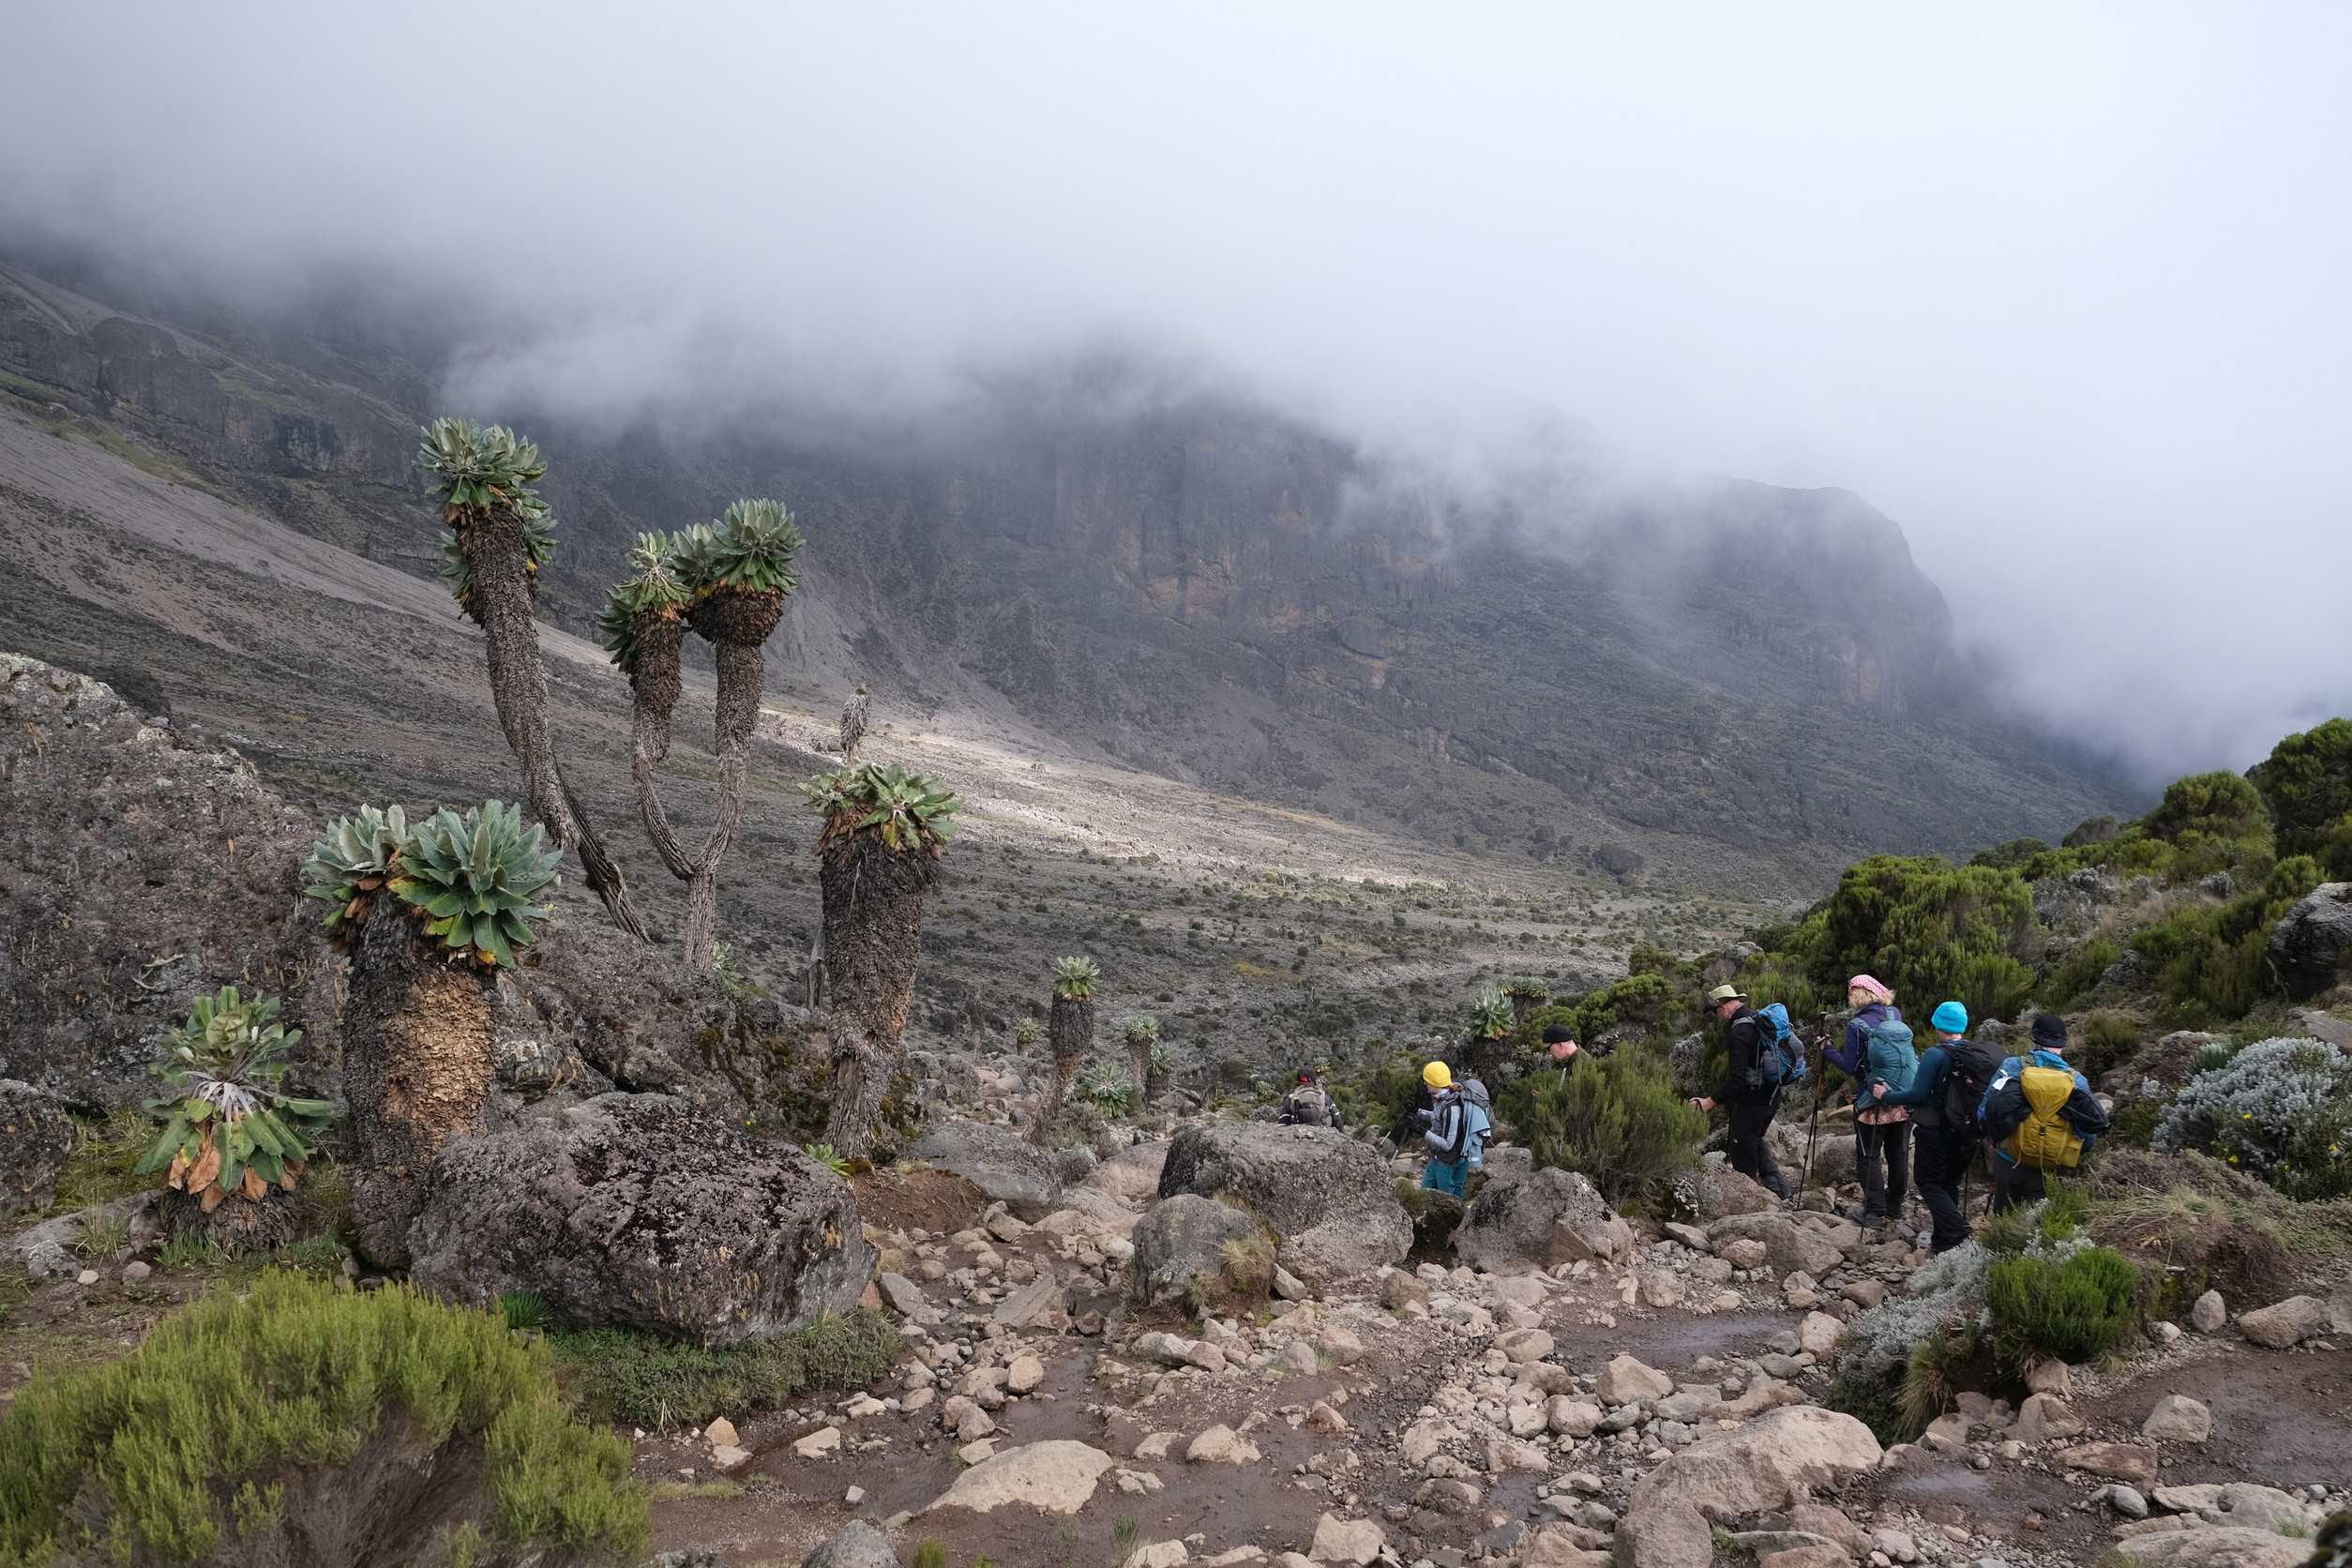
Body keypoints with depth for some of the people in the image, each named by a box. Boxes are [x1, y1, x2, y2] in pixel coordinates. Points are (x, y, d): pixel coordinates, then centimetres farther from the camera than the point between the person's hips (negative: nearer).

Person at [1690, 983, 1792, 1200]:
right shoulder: (1760, 1020, 7)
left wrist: (1711, 1101, -23)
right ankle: (1780, 1191, 23)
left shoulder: (1741, 1030, -22)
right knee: (1755, 1141, 25)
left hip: (1752, 1099, -10)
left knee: (1743, 1150, 3)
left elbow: (1738, 1077, -26)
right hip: (1771, 1096, 10)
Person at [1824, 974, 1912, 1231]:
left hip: (1874, 1102, -5)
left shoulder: (1857, 1025, -12)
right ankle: (1895, 1207, 25)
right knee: (1899, 1154, 14)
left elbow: (1850, 1066, -11)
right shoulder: (1896, 1015, 3)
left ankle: (1874, 1212, 2)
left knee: (1869, 1156, 3)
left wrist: (1828, 1049, 3)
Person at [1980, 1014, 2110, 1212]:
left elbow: (1984, 1112, -7)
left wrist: (1996, 1136, 11)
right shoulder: (2077, 1081, -3)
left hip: (2008, 1163, 0)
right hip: (2049, 1172, 1)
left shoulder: (2012, 1067, -7)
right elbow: (2087, 1139, -2)